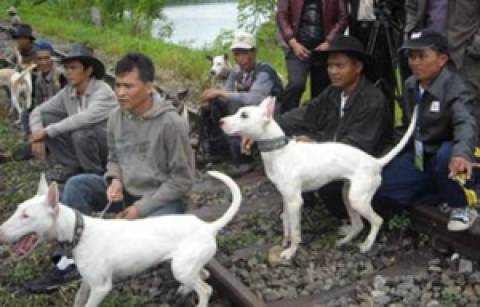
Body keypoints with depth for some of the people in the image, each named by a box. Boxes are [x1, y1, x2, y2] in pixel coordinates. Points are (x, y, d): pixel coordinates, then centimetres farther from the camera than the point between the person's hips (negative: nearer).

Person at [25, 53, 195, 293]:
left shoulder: (171, 123, -21)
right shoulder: (116, 116, -3)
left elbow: (182, 180, -17)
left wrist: (141, 208, -19)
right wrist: (115, 181, -12)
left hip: (163, 198, -6)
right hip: (127, 191, 6)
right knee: (76, 185, -13)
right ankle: (70, 261, -14)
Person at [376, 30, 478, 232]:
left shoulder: (455, 88, -21)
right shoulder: (410, 85, 3)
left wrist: (461, 154, -61)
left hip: (446, 157, -7)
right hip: (419, 157, 7)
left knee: (447, 155, -42)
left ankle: (463, 206, -13)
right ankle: (444, 196, 0)